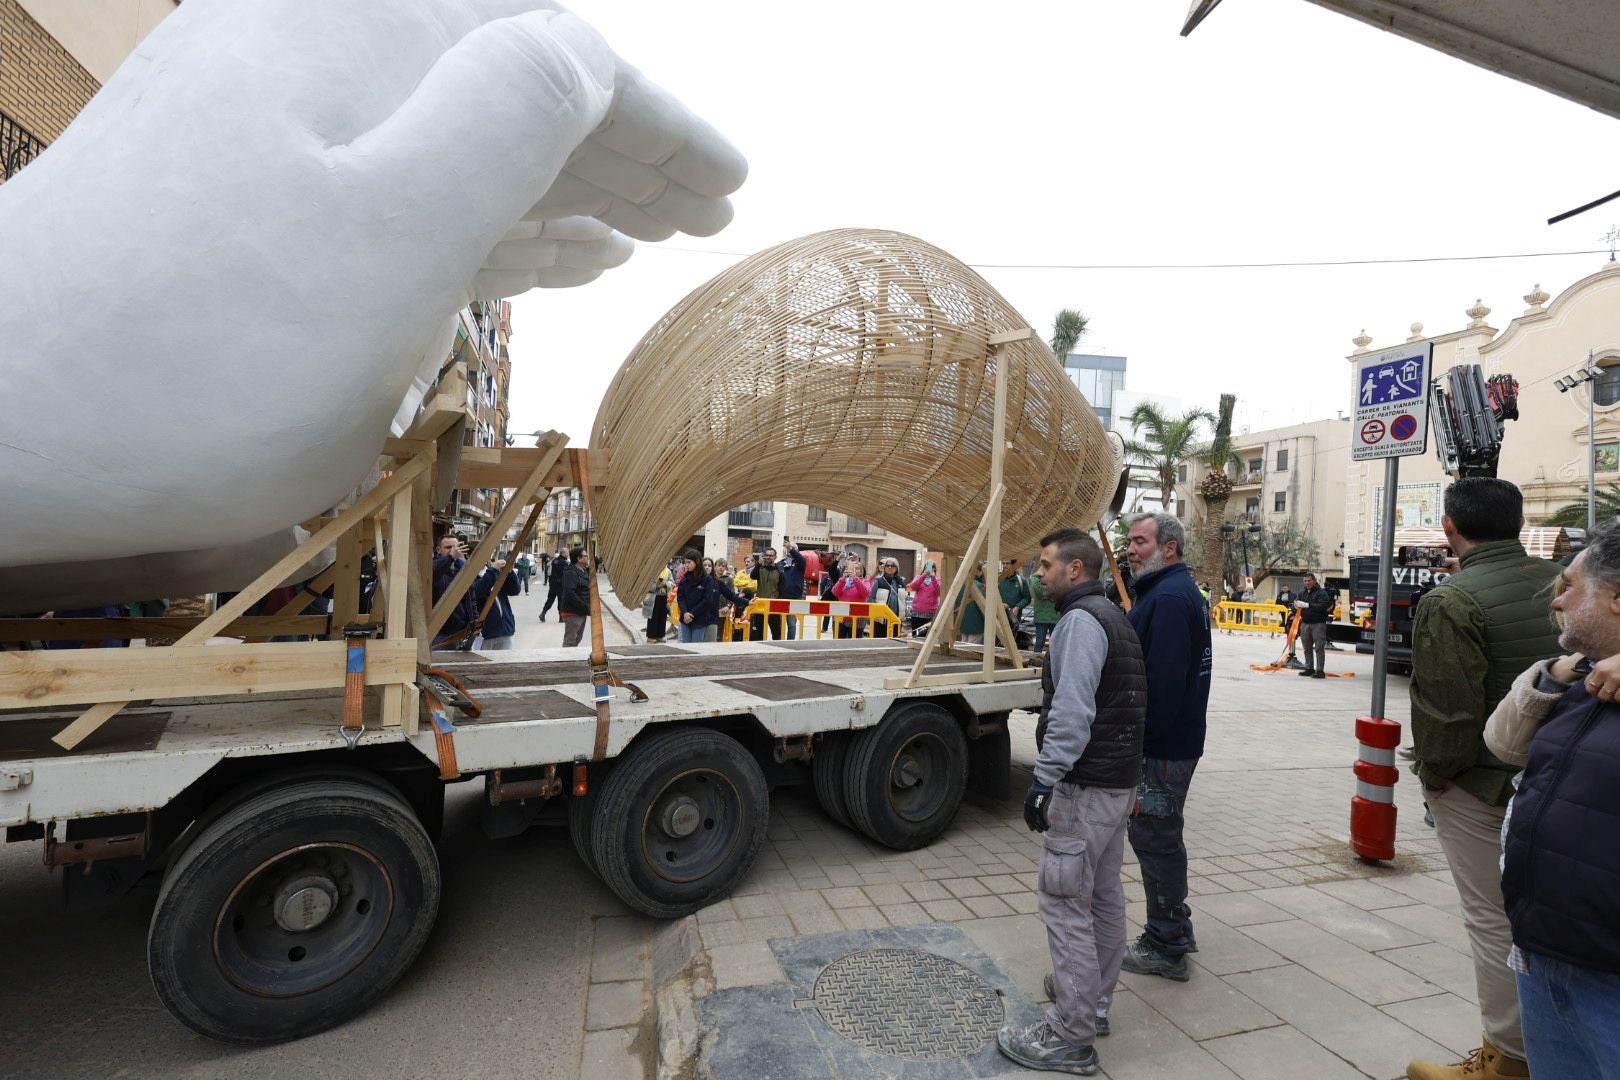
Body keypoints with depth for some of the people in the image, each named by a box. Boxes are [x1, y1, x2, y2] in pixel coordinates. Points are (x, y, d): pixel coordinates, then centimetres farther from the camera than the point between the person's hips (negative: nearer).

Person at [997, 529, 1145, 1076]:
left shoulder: (1080, 620, -17)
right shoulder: (1114, 617, 15)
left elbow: (1072, 711, -26)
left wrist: (1043, 778, -23)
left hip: (1086, 785, -10)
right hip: (1119, 781, 11)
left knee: (1064, 901, -3)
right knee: (1104, 894, 19)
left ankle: (1070, 1036, 6)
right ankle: (1093, 999, 35)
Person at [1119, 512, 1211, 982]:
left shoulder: (1168, 598, -20)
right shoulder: (1175, 591, 14)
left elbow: (1165, 679, -28)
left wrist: (1141, 736, -21)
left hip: (1162, 747, -11)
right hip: (1175, 740, 11)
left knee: (1156, 838, 2)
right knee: (1158, 836, 21)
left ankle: (1165, 949, 16)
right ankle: (1175, 929, 36)